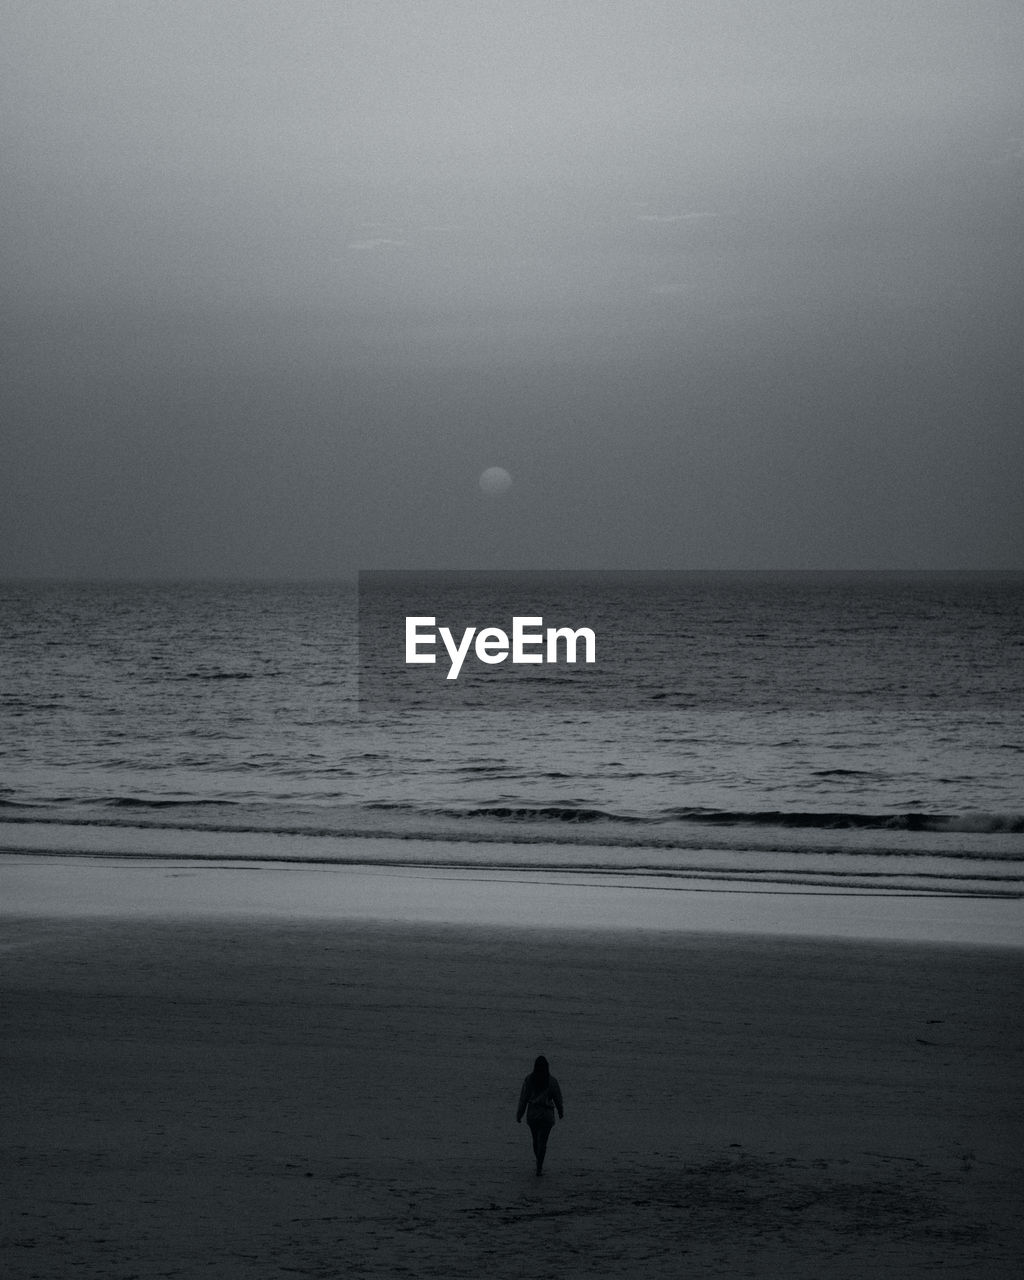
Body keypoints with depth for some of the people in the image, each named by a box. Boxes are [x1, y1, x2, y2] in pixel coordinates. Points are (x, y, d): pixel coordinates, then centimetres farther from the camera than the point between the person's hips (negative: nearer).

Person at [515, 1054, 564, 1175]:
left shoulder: (529, 1079, -6)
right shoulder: (552, 1081, -8)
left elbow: (523, 1098, -5)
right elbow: (558, 1098, 1)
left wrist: (519, 1115, 2)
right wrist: (561, 1112, 19)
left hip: (532, 1114, 2)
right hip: (546, 1115, -2)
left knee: (536, 1139, 20)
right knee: (542, 1141, 0)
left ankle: (539, 1164, 34)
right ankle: (539, 1168, -10)